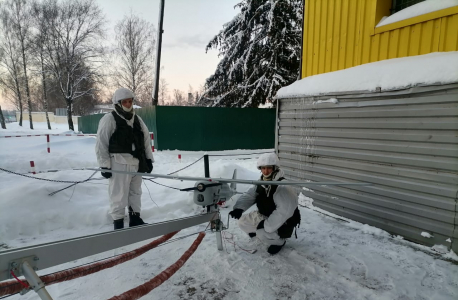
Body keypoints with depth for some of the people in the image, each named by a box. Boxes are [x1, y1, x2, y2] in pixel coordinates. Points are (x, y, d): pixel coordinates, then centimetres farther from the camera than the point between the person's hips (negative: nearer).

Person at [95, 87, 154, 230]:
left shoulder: (137, 119, 14)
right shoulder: (109, 119, -6)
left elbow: (146, 140, 16)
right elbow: (101, 144, -8)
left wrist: (149, 159, 11)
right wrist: (104, 165, -11)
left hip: (137, 162, 7)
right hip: (119, 163, -6)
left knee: (135, 191, 15)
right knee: (119, 194, -2)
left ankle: (135, 218, 29)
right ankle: (118, 223, 10)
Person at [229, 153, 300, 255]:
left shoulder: (283, 187, -28)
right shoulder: (260, 183, -2)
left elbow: (284, 211, -35)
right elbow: (249, 196, -6)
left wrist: (267, 225, -32)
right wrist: (239, 208, -25)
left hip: (282, 223, -7)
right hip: (264, 216, 7)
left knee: (263, 234, -29)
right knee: (243, 222, 0)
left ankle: (279, 241, 3)